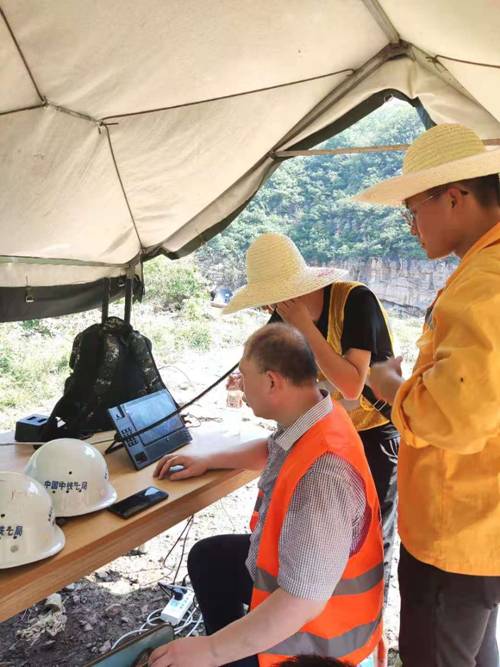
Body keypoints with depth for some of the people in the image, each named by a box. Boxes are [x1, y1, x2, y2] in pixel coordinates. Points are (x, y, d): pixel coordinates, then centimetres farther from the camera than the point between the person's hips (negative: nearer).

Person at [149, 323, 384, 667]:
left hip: (317, 629, -8)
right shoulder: (310, 420, -10)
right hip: (291, 566, 9)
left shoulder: (321, 476, -39)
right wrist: (207, 461, 12)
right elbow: (271, 450, 14)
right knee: (207, 558, 23)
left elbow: (302, 603, -34)